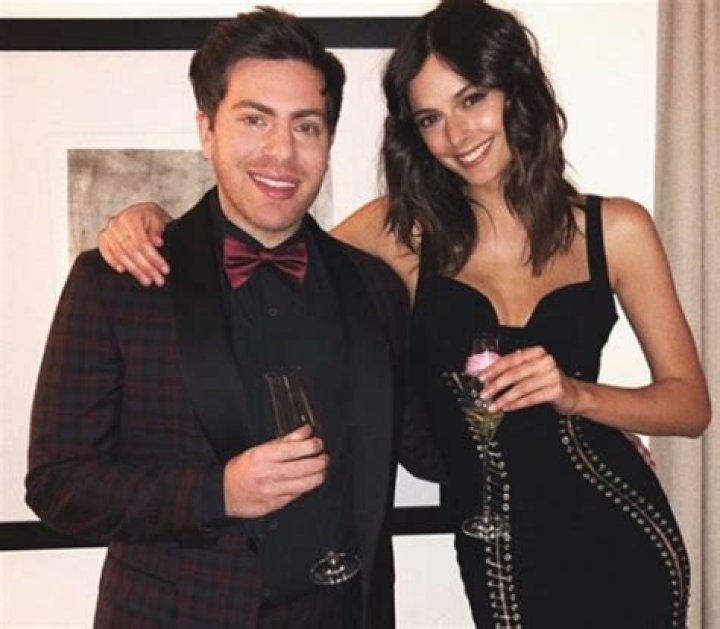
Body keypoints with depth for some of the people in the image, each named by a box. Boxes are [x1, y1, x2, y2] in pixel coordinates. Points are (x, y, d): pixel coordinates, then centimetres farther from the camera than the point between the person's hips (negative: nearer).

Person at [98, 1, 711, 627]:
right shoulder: (402, 230, -5)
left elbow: (691, 404, 0)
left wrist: (574, 393, -18)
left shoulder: (617, 228, -3)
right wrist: (156, 223, -16)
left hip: (620, 536, 1)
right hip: (497, 553, 0)